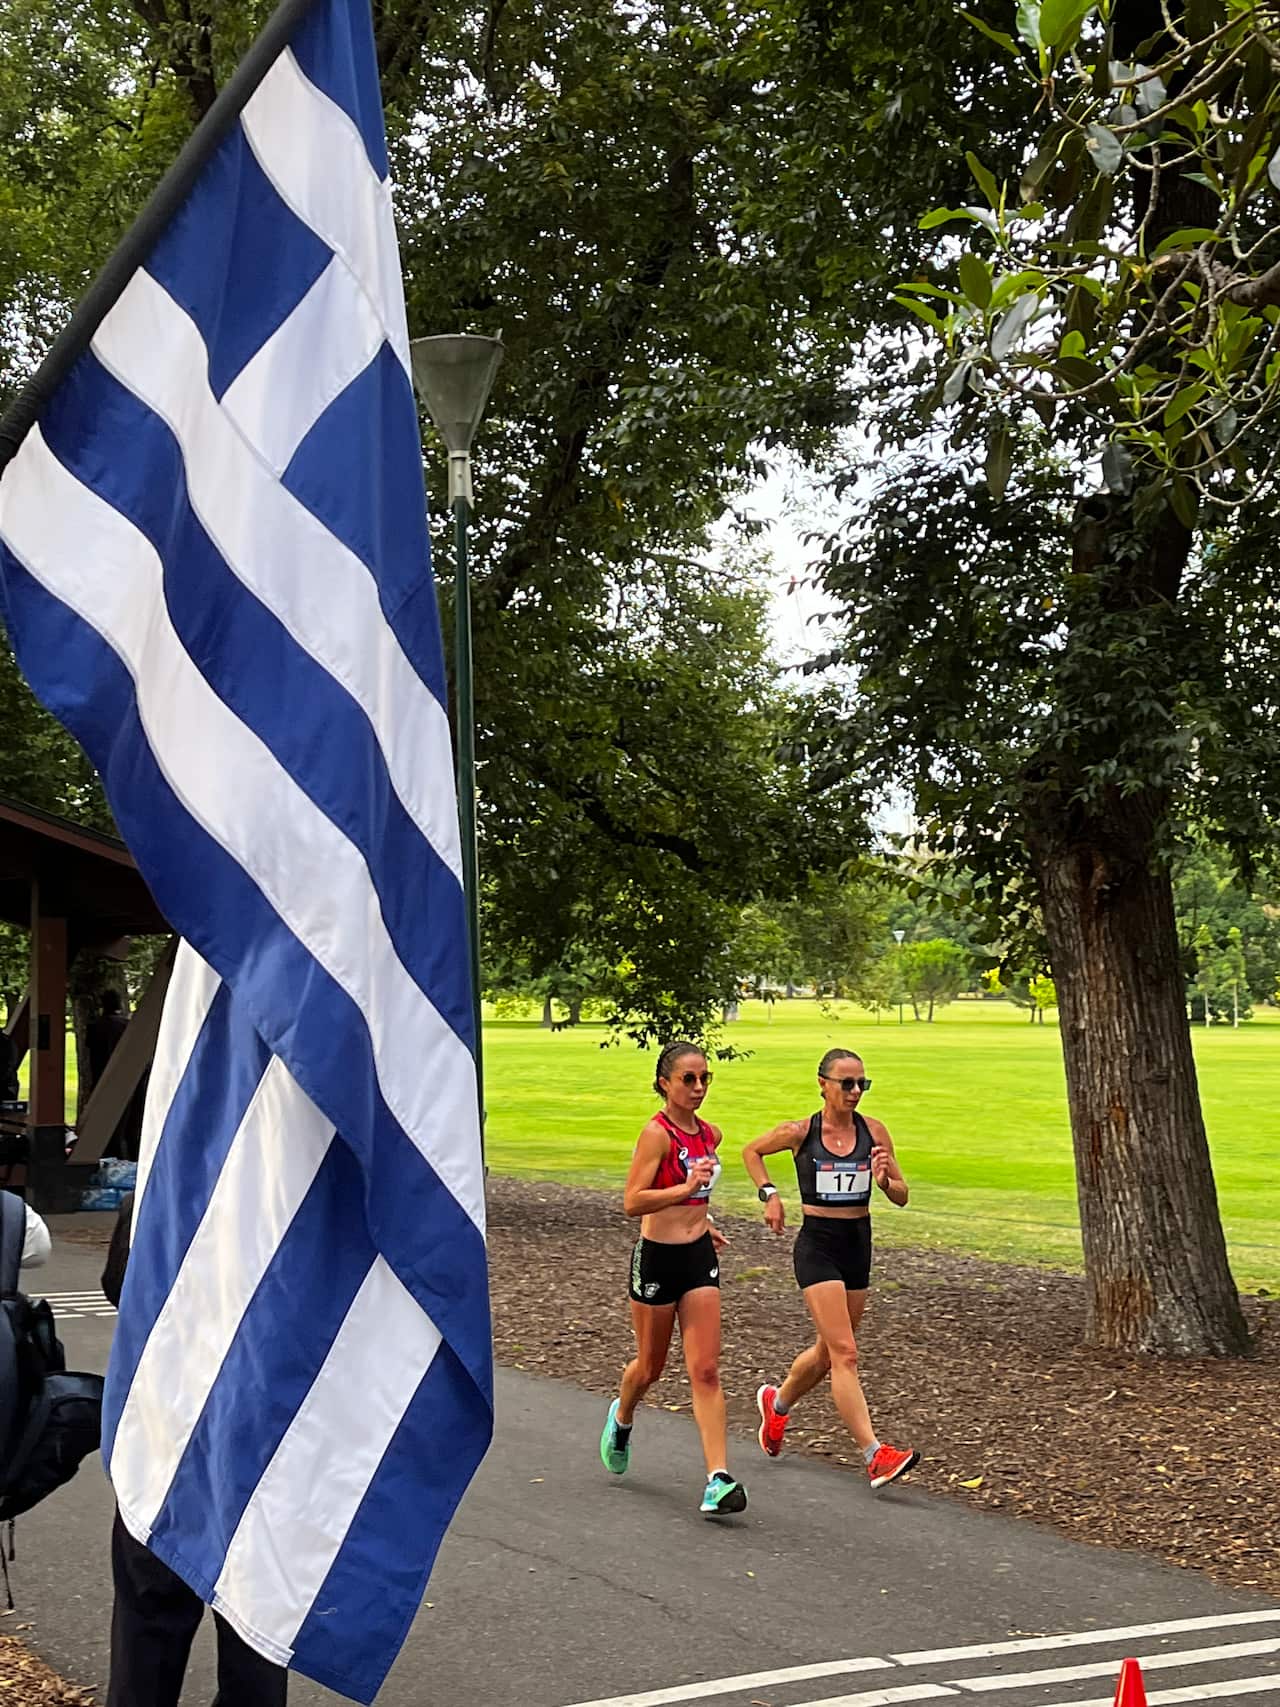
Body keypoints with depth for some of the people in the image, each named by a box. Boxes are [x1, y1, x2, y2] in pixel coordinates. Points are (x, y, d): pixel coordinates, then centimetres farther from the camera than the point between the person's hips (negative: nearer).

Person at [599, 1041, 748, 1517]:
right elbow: (632, 1202, -23)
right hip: (657, 1257, -5)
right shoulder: (656, 1132, -15)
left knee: (706, 1371, -4)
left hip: (699, 1256, 5)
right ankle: (622, 1417, 47)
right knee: (650, 1367, 13)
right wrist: (687, 1188, -31)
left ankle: (718, 1480, -8)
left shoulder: (709, 1134, 6)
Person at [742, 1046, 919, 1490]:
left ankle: (777, 1403, 45)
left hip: (858, 1245, 5)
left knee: (828, 1350, 18)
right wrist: (769, 1194, -1)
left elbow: (901, 1198, 3)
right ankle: (875, 1456, -13)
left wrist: (885, 1180, -18)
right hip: (817, 1245, -5)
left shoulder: (873, 1131, 0)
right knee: (844, 1353, -13)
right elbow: (751, 1151, 11)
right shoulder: (799, 1132, -7)